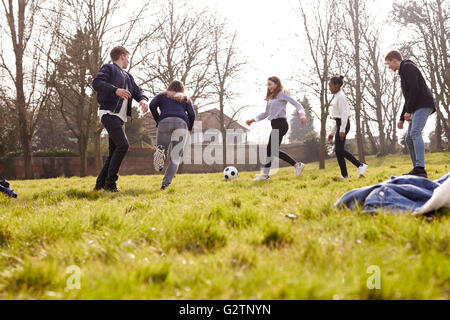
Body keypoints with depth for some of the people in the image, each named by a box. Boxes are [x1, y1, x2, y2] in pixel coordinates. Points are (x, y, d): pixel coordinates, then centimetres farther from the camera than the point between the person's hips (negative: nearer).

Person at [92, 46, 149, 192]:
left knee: (115, 151, 8)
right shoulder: (109, 68, 3)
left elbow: (137, 91, 17)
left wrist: (143, 99, -6)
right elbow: (96, 83, -13)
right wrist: (115, 90, -26)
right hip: (109, 113, -9)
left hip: (120, 117, 9)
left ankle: (100, 184, 15)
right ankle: (110, 182, -16)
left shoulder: (128, 76, 26)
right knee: (123, 145, -21)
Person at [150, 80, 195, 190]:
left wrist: (157, 120, 16)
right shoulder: (186, 99, 28)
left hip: (164, 122, 0)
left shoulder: (162, 95, 28)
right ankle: (166, 183, -20)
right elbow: (192, 114, 11)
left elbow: (152, 105, 9)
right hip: (182, 123, 0)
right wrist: (189, 129, 23)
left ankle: (160, 152, -23)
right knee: (175, 157, -1)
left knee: (163, 149, 14)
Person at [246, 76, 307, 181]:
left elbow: (297, 104, -7)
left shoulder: (282, 94, -1)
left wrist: (302, 114, -24)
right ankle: (297, 165, 12)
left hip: (280, 124, -9)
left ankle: (265, 174, -6)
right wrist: (253, 120, 20)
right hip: (275, 125, 9)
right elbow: (266, 113, 27)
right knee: (274, 150, 5)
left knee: (270, 149, -10)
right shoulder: (270, 98, 22)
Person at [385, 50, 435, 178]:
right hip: (417, 108, 10)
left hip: (423, 104, -10)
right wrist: (402, 118, 26)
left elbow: (414, 88, -16)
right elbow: (408, 99, 29)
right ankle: (417, 169, 10)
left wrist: (408, 111, -18)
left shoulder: (407, 67, -3)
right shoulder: (403, 72, 28)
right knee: (409, 138, 8)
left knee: (415, 133, -24)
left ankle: (420, 169, -35)